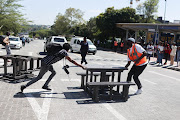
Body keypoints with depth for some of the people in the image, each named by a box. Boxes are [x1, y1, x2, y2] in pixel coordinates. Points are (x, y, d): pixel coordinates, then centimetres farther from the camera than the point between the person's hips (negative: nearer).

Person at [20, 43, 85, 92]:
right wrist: (80, 65, -4)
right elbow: (71, 61, -8)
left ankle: (45, 85, 20)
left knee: (53, 72, 20)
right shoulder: (64, 52, -7)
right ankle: (24, 86, 6)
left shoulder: (59, 50, 16)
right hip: (46, 64, -9)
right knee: (39, 77, 3)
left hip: (44, 60, 9)